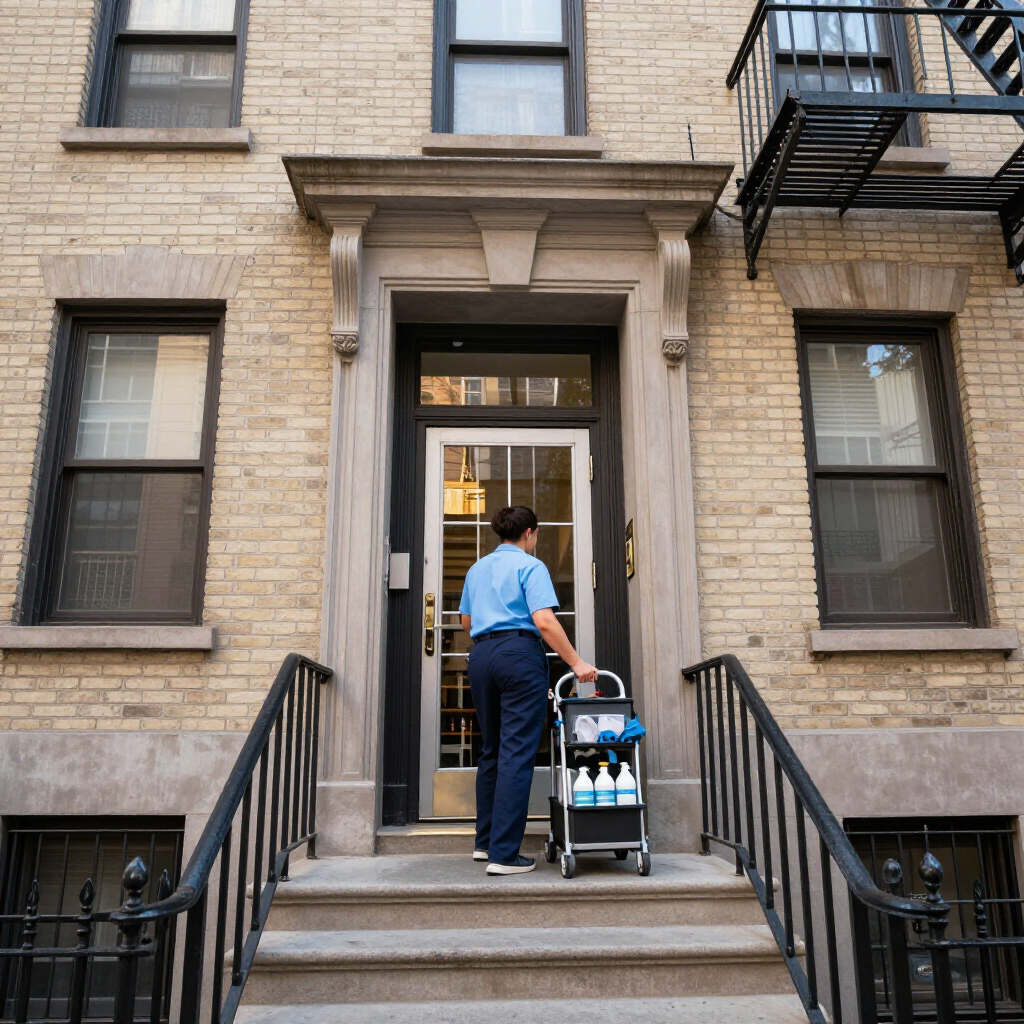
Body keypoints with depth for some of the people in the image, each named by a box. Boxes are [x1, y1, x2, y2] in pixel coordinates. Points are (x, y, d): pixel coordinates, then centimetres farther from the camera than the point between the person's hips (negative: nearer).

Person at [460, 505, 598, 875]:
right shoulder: (530, 566, -2)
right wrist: (576, 663, -12)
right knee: (517, 753, -5)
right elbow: (545, 621, -14)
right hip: (520, 653, -7)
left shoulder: (477, 569, 18)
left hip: (481, 656, 7)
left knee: (491, 750, 16)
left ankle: (486, 842, 24)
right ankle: (504, 854, -6)